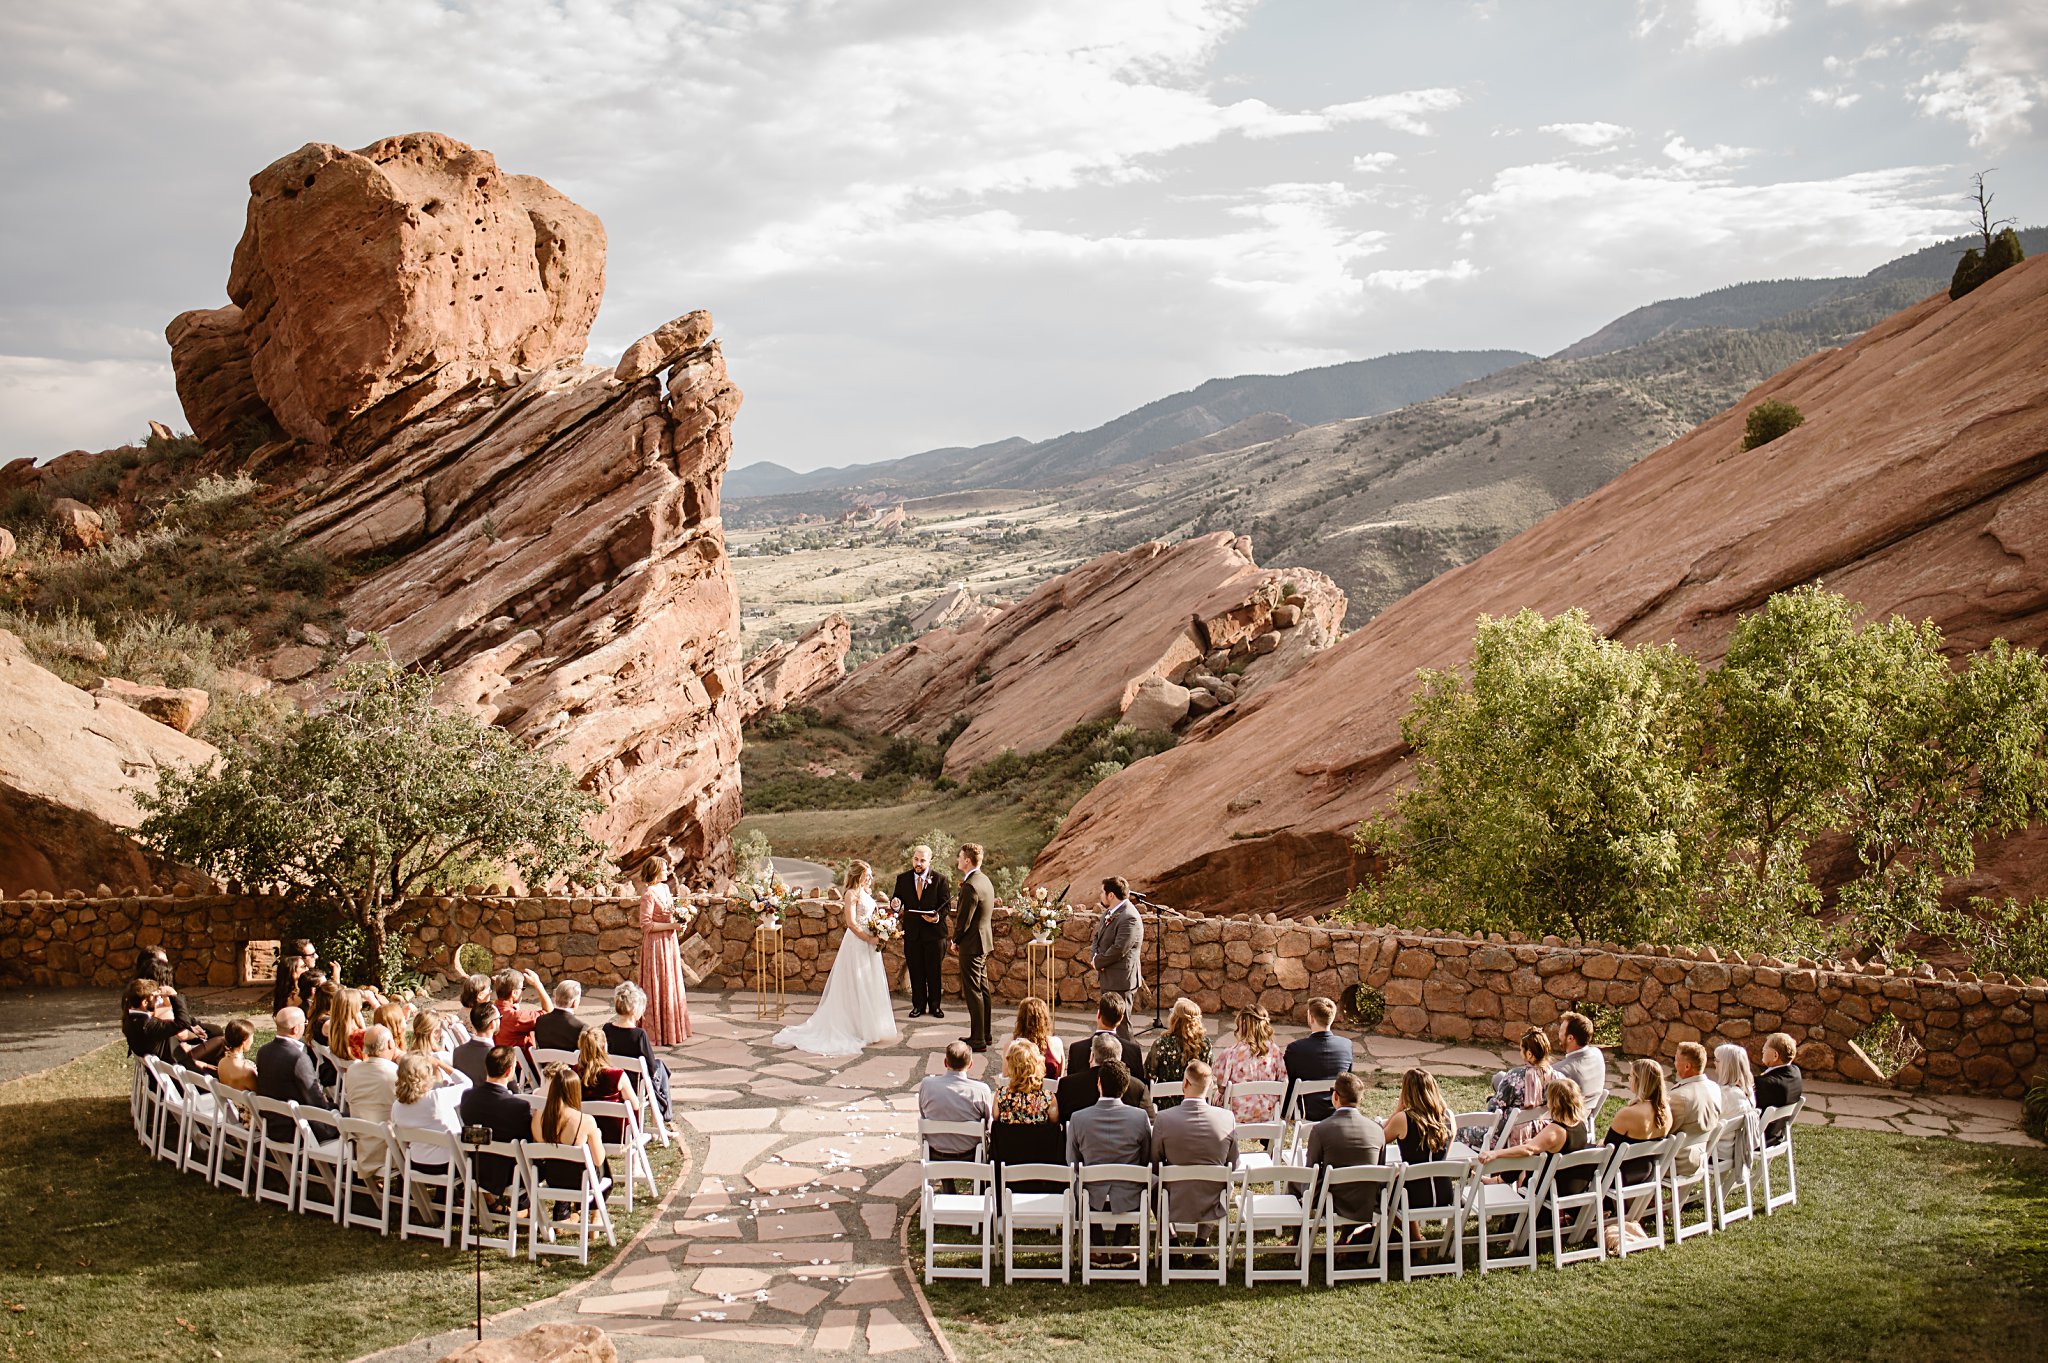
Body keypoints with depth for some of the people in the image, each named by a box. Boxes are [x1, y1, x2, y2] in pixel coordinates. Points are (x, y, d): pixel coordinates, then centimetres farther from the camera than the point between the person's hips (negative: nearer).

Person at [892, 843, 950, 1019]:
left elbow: (946, 904, -4)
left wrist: (938, 916, -23)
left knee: (934, 971, 6)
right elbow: (896, 898, 6)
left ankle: (934, 1005, 19)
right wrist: (896, 904, -19)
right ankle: (919, 1005, 19)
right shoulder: (902, 878, 4)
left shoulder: (940, 879, -3)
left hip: (934, 931, -2)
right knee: (915, 971, 7)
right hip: (912, 932, 2)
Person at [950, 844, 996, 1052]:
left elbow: (964, 920, -19)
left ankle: (978, 1039, -1)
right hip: (985, 941, 10)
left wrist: (955, 941, -4)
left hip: (972, 944, -10)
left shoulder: (970, 886, -22)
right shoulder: (985, 881, 10)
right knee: (982, 989, 16)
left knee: (973, 992, -4)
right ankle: (983, 1034, 25)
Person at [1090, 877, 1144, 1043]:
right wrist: (1094, 956, -2)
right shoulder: (1109, 913, 10)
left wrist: (1097, 962, -12)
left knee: (1121, 1026, -5)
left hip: (1121, 981, -10)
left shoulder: (1129, 918, -22)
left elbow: (1118, 950, -26)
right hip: (1107, 979, 10)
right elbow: (1098, 937, 19)